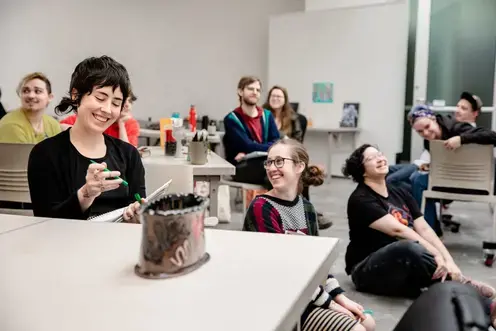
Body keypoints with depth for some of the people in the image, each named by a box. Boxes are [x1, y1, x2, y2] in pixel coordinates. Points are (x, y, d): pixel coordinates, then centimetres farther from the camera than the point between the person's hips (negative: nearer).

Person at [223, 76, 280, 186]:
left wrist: (249, 152, -13)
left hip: (265, 162, 5)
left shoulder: (267, 115, 15)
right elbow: (248, 146, -13)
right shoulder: (231, 119, -1)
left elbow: (276, 142, 1)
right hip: (241, 167, -5)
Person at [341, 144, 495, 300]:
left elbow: (424, 229, -1)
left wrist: (449, 261, -14)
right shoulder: (361, 200, -13)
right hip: (368, 270, -7)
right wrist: (437, 255, -26)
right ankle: (461, 284, -19)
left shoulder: (400, 193, 9)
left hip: (406, 265, 8)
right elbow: (398, 229, -23)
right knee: (410, 248, -33)